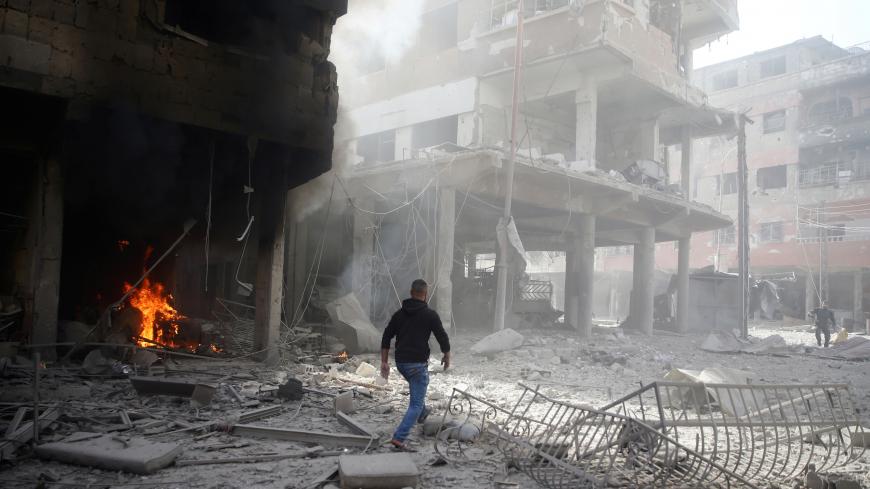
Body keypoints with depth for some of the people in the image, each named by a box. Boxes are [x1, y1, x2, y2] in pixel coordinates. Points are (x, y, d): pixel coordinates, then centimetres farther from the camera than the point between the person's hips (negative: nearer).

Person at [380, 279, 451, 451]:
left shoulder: (399, 313, 7)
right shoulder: (430, 315, -9)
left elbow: (386, 338, 7)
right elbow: (443, 338, -7)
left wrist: (384, 362, 11)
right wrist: (447, 357, 10)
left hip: (400, 363, 7)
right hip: (418, 364, -7)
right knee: (416, 403, -2)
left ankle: (422, 413, 55)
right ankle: (399, 438, -12)